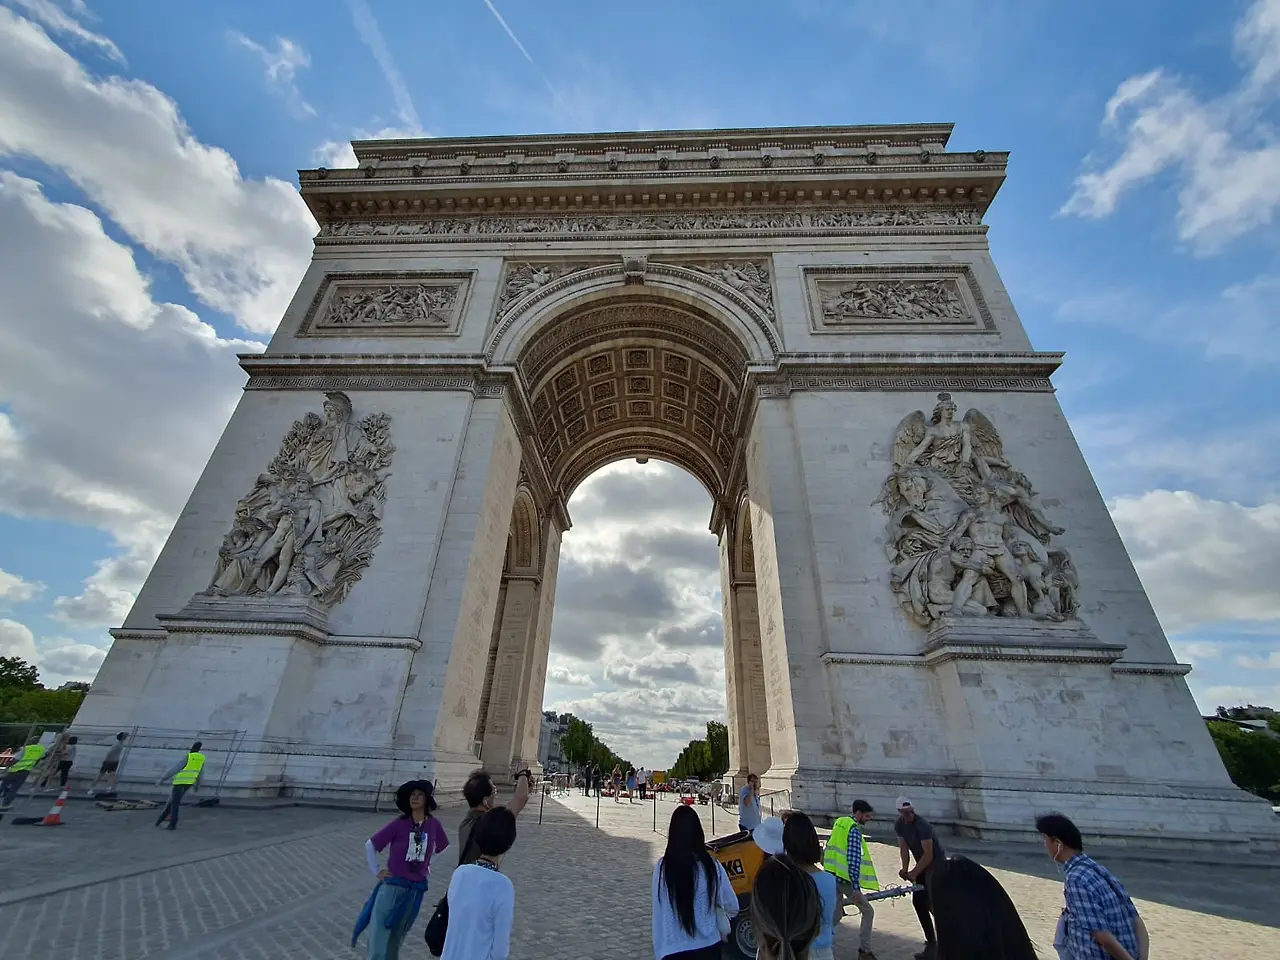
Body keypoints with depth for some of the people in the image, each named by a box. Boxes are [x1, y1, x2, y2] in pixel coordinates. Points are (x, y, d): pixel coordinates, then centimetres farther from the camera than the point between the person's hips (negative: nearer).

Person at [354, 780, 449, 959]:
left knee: (398, 936, 17)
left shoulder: (434, 825, -8)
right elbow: (370, 845, -6)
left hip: (416, 889, 3)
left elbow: (443, 848, 11)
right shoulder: (399, 824, -16)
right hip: (393, 885, -2)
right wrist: (376, 871, -7)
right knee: (380, 933, -1)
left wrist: (429, 866, 5)